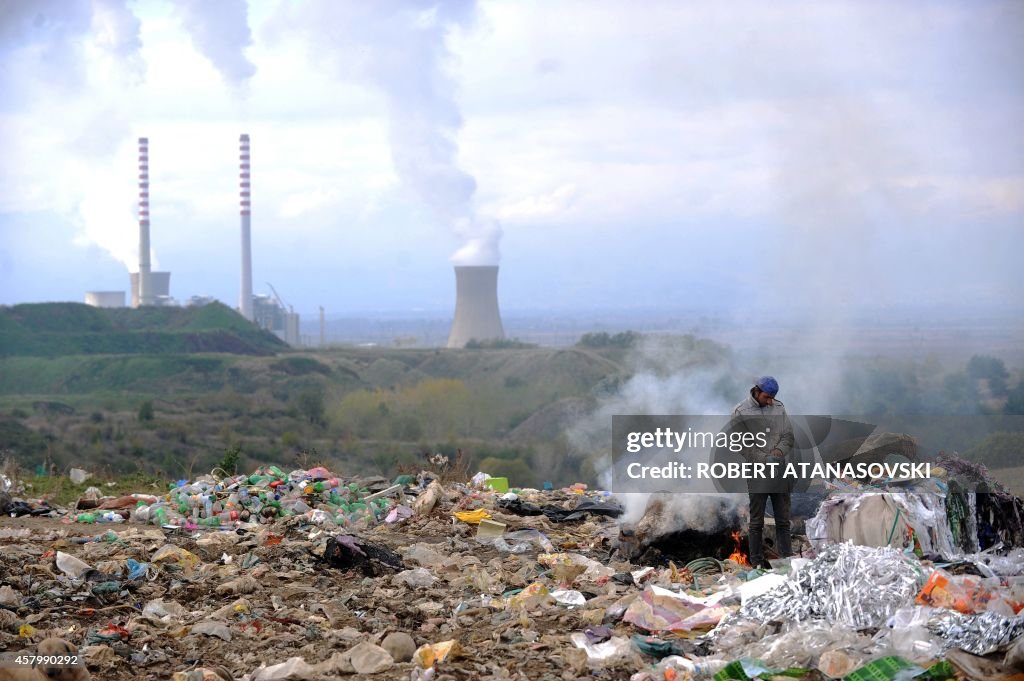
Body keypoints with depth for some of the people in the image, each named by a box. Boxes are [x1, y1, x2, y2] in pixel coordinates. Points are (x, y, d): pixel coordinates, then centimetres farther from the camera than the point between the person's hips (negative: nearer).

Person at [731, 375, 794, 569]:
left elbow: (788, 435, 9)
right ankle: (757, 562, 8)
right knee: (757, 522, 2)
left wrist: (780, 449, -13)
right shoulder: (741, 412, -5)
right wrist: (765, 460, -17)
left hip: (779, 472, 4)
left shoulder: (779, 407, 8)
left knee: (783, 520, 7)